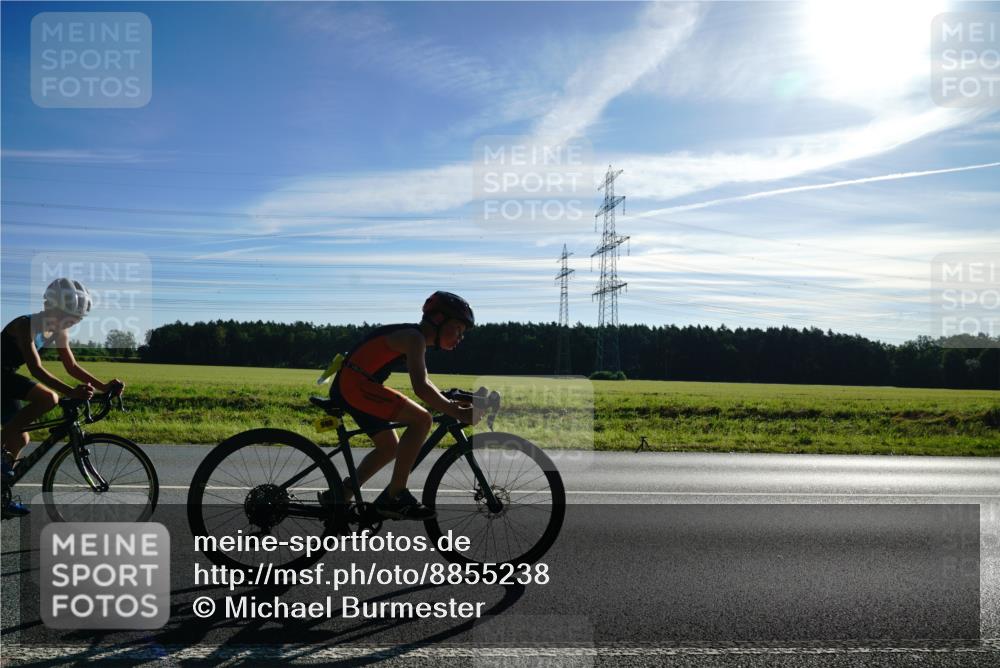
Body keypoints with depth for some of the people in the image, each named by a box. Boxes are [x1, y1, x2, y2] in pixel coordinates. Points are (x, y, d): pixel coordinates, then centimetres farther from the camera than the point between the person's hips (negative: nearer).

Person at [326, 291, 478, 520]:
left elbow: (423, 382, 26)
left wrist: (449, 403, 13)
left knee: (389, 448, 19)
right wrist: (457, 413, -24)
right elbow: (420, 388, -26)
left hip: (347, 387, 11)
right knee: (421, 419, -18)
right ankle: (394, 496, -12)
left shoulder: (415, 338, 18)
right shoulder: (414, 337, -14)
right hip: (354, 383, -11)